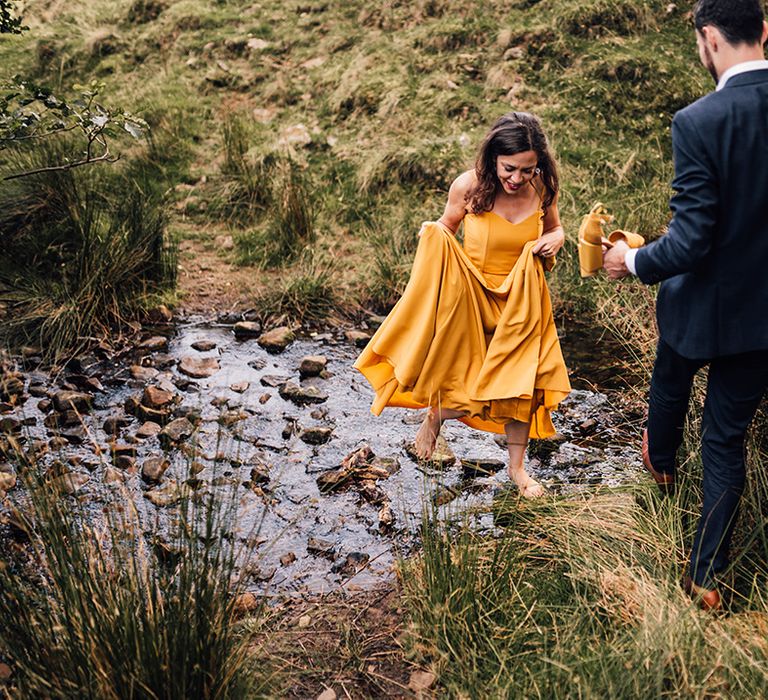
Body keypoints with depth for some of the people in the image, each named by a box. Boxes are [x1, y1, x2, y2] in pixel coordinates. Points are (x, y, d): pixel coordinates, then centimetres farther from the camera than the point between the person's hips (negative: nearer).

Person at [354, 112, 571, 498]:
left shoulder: (543, 188, -11)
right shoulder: (468, 186, -18)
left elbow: (554, 228, 10)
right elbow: (445, 227, 0)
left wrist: (555, 239, -14)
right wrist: (432, 235, -23)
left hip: (522, 303, 3)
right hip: (473, 297, -2)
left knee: (523, 383, 7)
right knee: (470, 388, 1)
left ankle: (517, 467, 30)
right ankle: (434, 416, 38)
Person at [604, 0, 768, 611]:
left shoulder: (699, 121, -25)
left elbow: (690, 243, -25)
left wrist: (632, 262, -7)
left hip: (703, 303, -3)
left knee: (671, 384, 31)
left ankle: (661, 461, 61)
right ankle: (707, 575, 22)